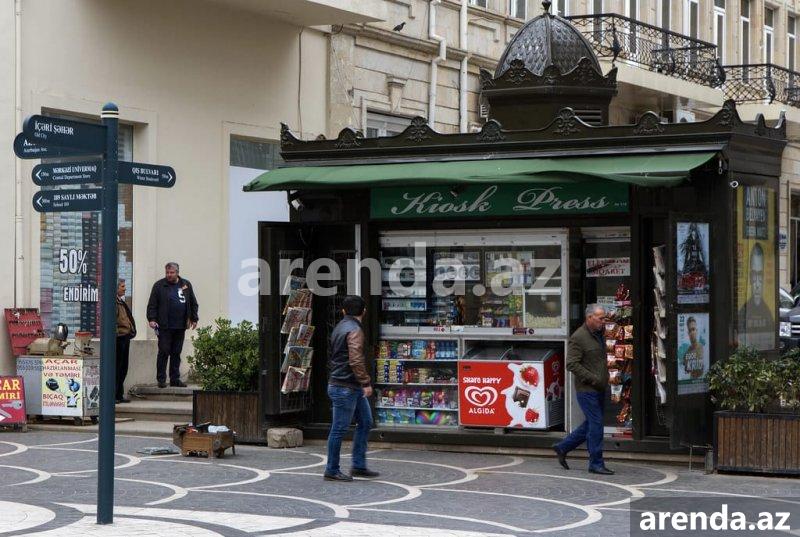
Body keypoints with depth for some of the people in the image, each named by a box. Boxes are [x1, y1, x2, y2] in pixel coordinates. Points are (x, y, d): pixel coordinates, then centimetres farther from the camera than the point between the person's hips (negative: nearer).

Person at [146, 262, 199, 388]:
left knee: (176, 353, 9)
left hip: (180, 326, 3)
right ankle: (161, 379, 1)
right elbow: (152, 304, -1)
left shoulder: (186, 285, 10)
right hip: (164, 326, -3)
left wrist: (194, 319, 12)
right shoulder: (159, 285, 1)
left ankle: (175, 379, 14)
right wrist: (151, 319, -12)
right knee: (164, 352, -4)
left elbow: (193, 303, 16)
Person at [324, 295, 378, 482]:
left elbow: (331, 357, 25)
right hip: (345, 387, -10)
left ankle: (358, 466, 14)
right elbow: (356, 360, -26)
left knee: (365, 422, 12)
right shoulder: (355, 330, -15)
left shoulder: (339, 327, 16)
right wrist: (366, 382, -24)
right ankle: (332, 470, 4)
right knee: (339, 429, -3)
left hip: (353, 388, 10)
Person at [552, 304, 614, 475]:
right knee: (596, 425, -7)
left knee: (590, 424, 13)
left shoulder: (598, 334, 14)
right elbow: (572, 364, -18)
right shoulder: (578, 337, -14)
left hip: (599, 390, 9)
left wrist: (605, 379, 13)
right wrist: (593, 379, -20)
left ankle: (562, 448, 27)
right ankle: (596, 463, 1)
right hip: (587, 389, -9)